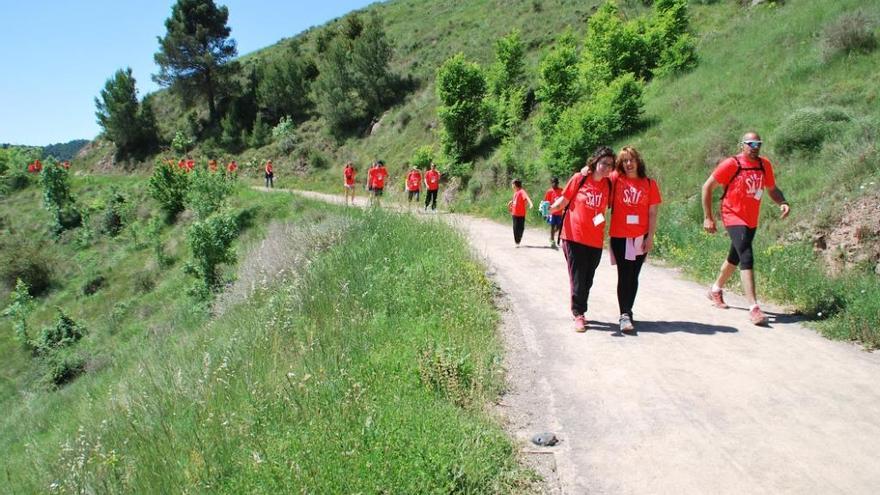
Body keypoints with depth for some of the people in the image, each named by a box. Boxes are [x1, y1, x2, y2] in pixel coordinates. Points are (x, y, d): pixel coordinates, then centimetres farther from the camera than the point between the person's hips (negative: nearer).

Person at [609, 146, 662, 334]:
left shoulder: (649, 184, 3)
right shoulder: (616, 179, 1)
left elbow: (652, 213, 2)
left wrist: (650, 237, -2)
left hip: (641, 237, 2)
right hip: (619, 236, -2)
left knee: (633, 276, 10)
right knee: (624, 276, -6)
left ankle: (627, 311, 23)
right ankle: (625, 315, -6)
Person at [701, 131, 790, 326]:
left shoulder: (765, 165, 4)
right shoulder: (731, 164, -13)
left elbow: (772, 189, 16)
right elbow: (707, 187, -9)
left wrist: (782, 203, -7)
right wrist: (708, 217, -11)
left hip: (752, 220, 7)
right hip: (734, 218, -7)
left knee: (735, 258, 20)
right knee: (747, 258, -18)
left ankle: (716, 290, 42)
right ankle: (754, 308, -19)